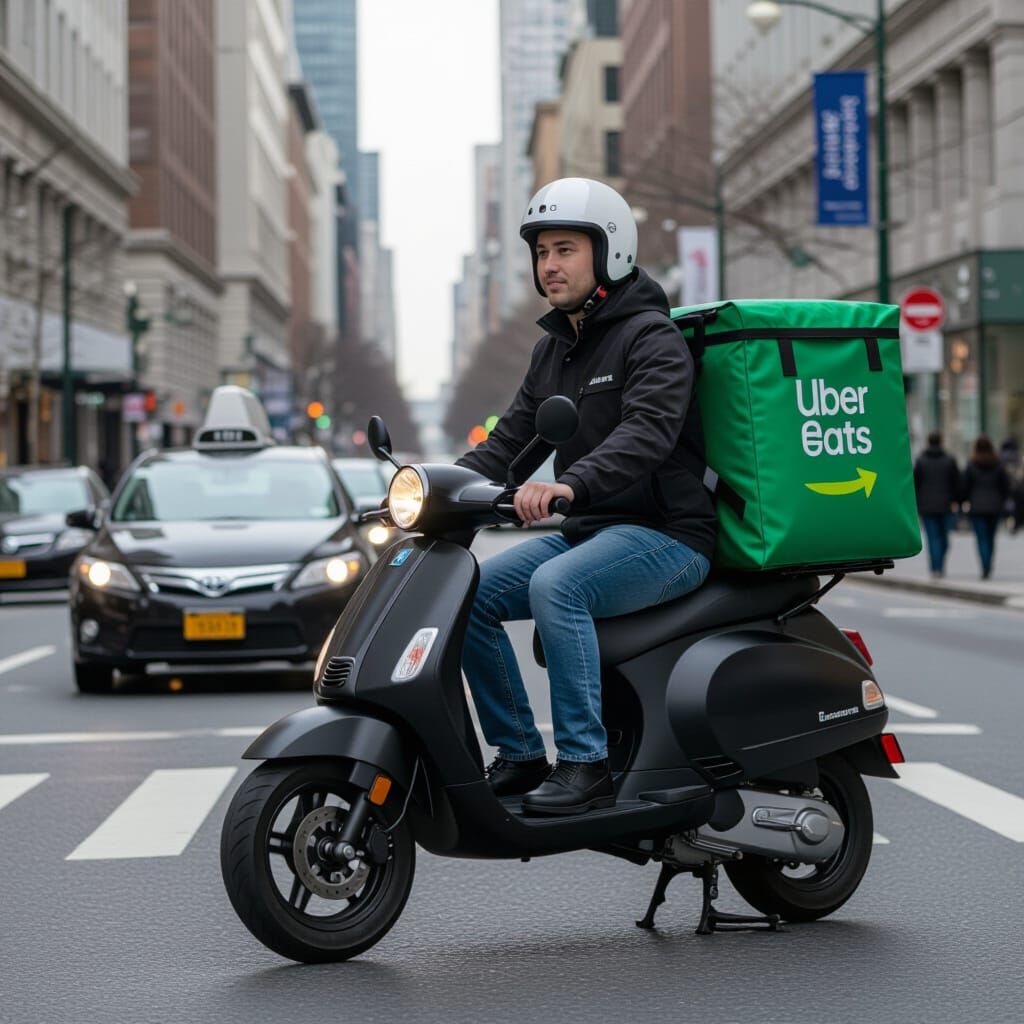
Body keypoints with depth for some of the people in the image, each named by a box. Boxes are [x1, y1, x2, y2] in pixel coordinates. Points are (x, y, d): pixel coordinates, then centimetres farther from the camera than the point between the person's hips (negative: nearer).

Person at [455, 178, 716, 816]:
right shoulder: (553, 349, 17)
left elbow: (648, 431, -28)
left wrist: (571, 485, -45)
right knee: (472, 594, -5)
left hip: (666, 533, -9)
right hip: (588, 530, 9)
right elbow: (514, 439, 14)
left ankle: (586, 765, -29)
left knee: (555, 588, -33)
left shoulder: (652, 338, -10)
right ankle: (521, 756, 1)